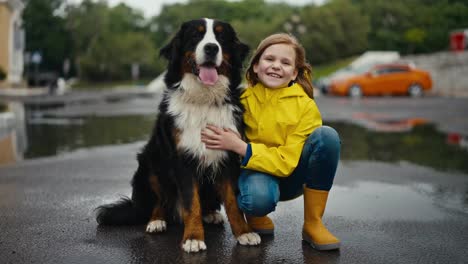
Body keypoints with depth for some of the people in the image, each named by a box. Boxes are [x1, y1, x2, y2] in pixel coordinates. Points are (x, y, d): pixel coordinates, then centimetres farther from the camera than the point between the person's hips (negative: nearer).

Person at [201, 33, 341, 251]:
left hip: (291, 176, 2)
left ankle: (313, 223, -14)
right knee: (259, 197, -39)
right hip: (253, 170, -1)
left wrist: (240, 147, -30)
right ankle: (255, 214, 3)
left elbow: (288, 162, -20)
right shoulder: (243, 97, -11)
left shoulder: (305, 106, -14)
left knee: (326, 136, -26)